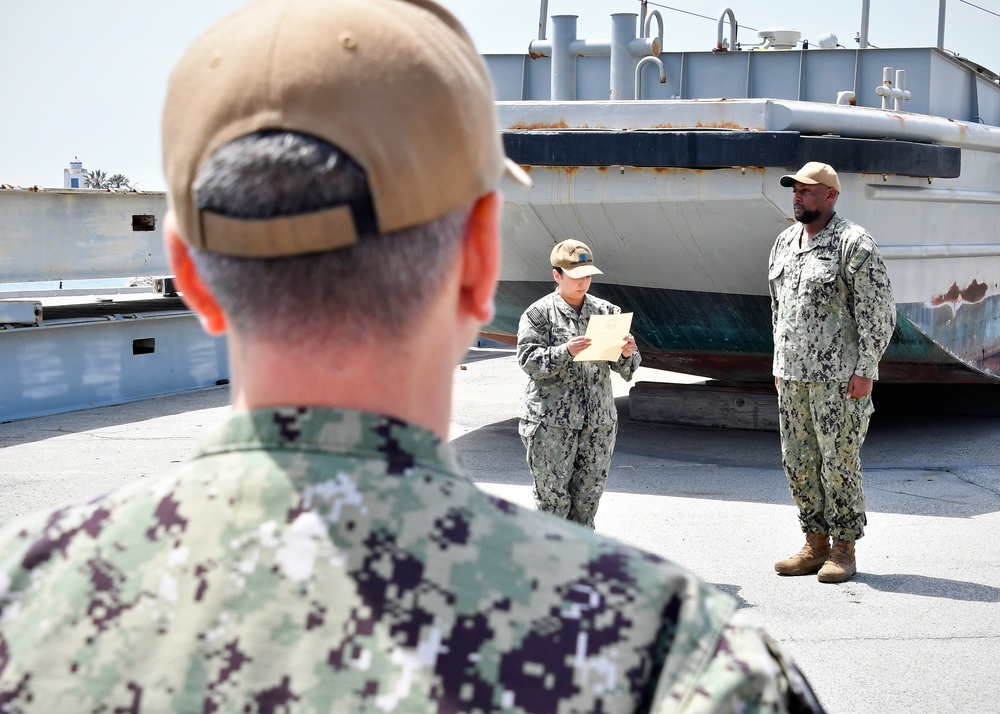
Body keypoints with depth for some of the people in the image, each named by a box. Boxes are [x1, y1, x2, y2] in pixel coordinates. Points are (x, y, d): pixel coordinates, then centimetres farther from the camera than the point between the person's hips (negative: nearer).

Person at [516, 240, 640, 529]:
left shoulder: (606, 312, 10)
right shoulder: (538, 313, -1)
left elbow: (625, 369, 12)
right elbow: (529, 361, -11)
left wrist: (627, 354, -11)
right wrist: (566, 351, -25)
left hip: (599, 419, 4)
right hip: (550, 422, -4)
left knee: (589, 495, 8)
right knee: (552, 496, -3)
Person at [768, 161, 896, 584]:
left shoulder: (854, 243, -9)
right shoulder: (785, 242, 13)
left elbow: (879, 311, -11)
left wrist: (865, 370, -14)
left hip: (838, 378, -7)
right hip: (792, 376, 7)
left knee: (839, 462, -2)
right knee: (798, 463, 10)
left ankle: (843, 550, 9)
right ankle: (815, 545, 20)